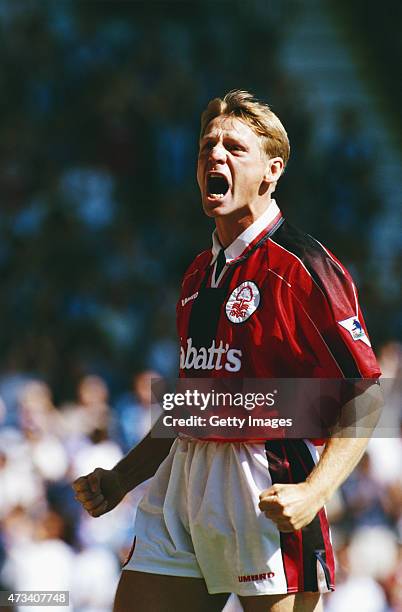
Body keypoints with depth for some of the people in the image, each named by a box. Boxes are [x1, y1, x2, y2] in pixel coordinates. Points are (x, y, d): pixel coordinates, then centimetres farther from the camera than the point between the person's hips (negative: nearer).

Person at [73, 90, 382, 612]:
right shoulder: (198, 275, 17)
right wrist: (121, 478, 19)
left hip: (266, 489, -7)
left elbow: (365, 394, -12)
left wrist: (314, 491, -23)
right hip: (179, 487, 7)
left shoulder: (302, 266, -8)